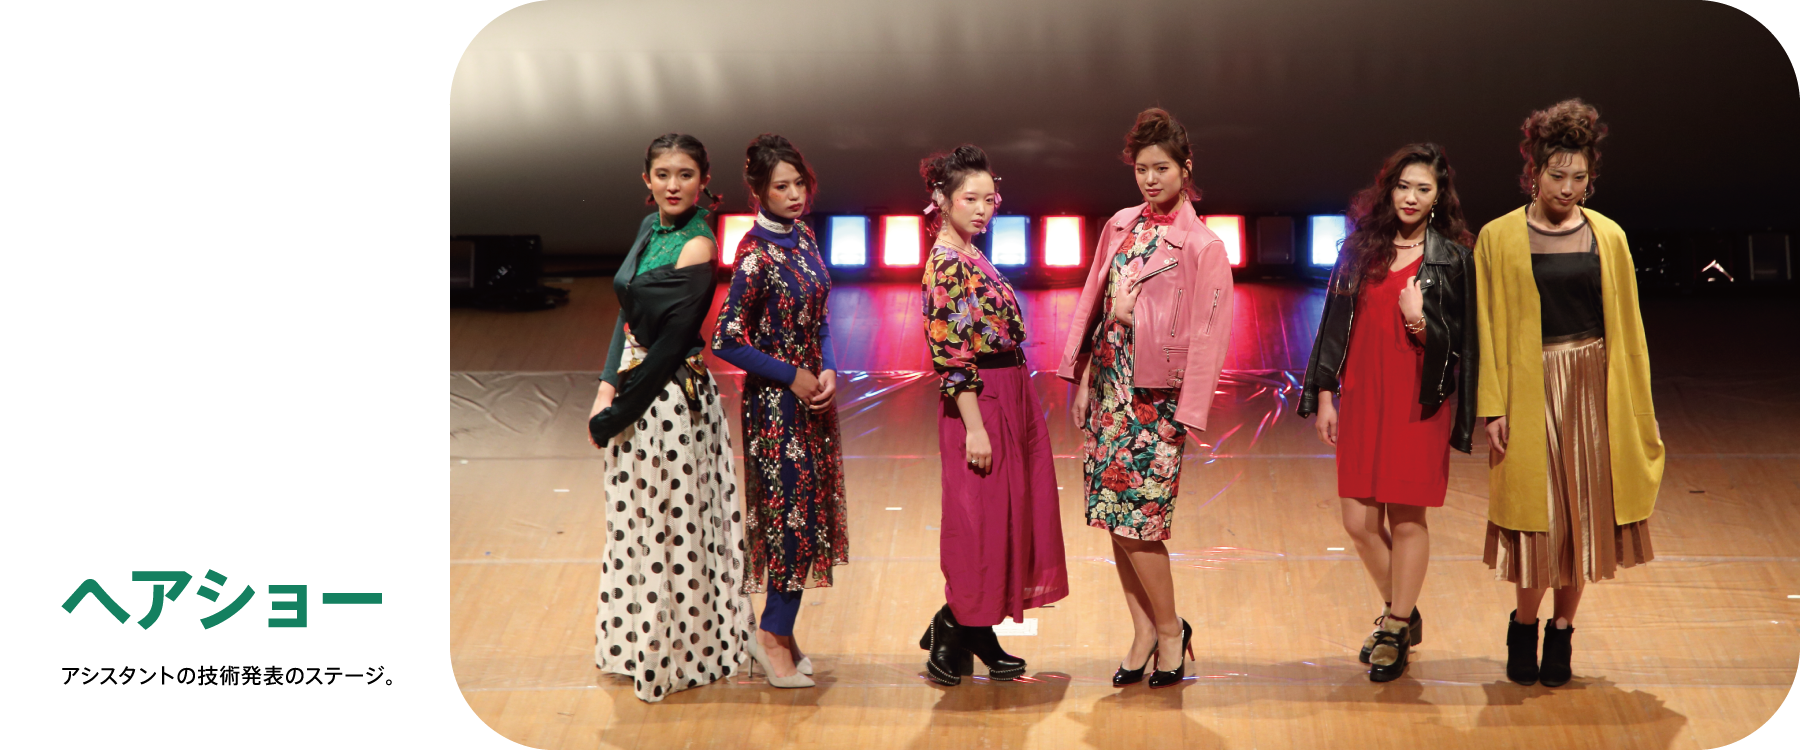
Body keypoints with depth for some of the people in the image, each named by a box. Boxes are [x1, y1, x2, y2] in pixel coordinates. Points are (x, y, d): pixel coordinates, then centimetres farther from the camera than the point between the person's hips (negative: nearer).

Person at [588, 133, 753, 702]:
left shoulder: (696, 248, -17)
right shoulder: (650, 229, 8)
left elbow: (671, 344, -19)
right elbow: (628, 313, 11)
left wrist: (612, 416, -14)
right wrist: (607, 386, -2)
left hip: (670, 400, -8)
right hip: (633, 390, 8)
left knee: (669, 524, 4)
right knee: (635, 522, 18)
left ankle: (675, 653, 19)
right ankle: (638, 643, 33)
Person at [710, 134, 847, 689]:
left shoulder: (802, 236, 6)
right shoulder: (756, 253, -17)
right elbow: (726, 340, -20)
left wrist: (828, 370, -3)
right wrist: (792, 376, -14)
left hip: (812, 392, 8)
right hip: (775, 401, -8)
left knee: (811, 510, 11)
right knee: (791, 511, -3)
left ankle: (779, 631, 22)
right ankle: (773, 635, 10)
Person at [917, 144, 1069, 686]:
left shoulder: (971, 258, 13)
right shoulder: (948, 264, -16)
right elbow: (951, 353, -20)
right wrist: (974, 426, -22)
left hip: (1008, 399, 10)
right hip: (978, 403, -10)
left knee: (1005, 515, 13)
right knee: (981, 518, -3)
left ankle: (977, 635, 21)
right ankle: (953, 632, 9)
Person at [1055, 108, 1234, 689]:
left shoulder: (1203, 247, -7)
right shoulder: (1120, 226, 9)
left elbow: (1208, 337, -9)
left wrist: (1189, 415, -13)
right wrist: (1078, 378, 12)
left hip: (1155, 395, -5)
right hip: (1107, 384, 6)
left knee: (1137, 518, -8)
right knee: (1115, 515, 5)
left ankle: (1169, 629, 10)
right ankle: (1142, 631, 16)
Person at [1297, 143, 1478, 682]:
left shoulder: (1452, 257, -1)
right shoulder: (1362, 246, 7)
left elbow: (1461, 343, -1)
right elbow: (1335, 323, 9)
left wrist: (1422, 321, -20)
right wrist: (1324, 394, 6)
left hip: (1420, 401, -3)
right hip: (1363, 396, 3)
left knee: (1407, 517, 2)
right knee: (1360, 521, 4)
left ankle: (1396, 631, 18)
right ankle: (1401, 613, 27)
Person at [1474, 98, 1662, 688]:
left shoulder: (1607, 237, 4)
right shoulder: (1499, 239, -2)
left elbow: (1626, 326, 7)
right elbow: (1488, 329, -3)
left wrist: (1638, 410, 6)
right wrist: (1494, 408, -8)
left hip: (1594, 389, 2)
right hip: (1532, 390, -2)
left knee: (1584, 512, 7)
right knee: (1538, 515, 0)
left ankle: (1562, 629, 21)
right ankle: (1524, 626, 21)